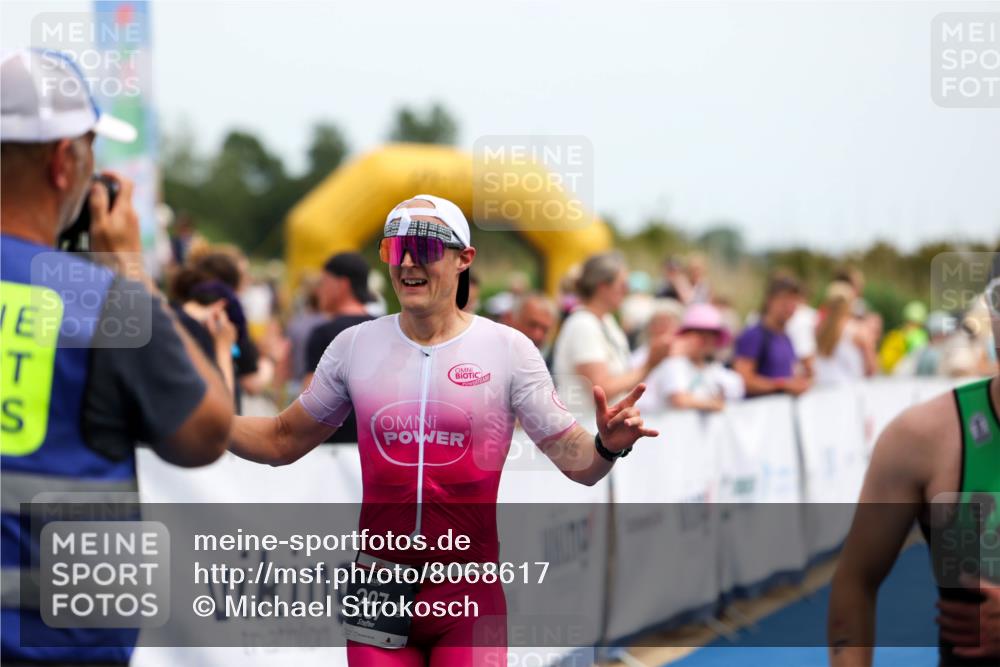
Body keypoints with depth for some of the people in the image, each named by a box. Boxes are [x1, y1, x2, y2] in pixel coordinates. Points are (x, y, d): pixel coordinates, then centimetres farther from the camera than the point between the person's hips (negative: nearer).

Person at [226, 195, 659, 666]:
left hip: (470, 594, -2)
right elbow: (282, 441, 11)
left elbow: (577, 463, -4)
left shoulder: (509, 349, -4)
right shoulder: (353, 346, 3)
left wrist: (606, 447, -26)